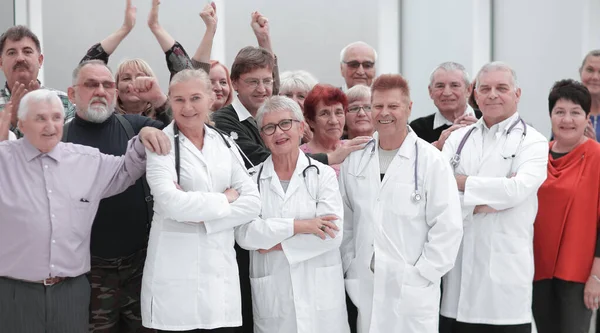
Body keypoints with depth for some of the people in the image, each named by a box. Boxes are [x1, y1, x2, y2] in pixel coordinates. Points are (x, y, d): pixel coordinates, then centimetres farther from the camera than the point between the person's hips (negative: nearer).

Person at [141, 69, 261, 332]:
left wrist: (202, 217, -11)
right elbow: (172, 204, -19)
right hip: (174, 273, -4)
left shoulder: (224, 143, 10)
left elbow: (252, 202, 2)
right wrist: (225, 198, -7)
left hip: (220, 269, 4)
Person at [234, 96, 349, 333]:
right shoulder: (253, 180, 4)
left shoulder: (323, 175, 3)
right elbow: (244, 234, -9)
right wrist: (297, 226, -16)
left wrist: (276, 243, -9)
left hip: (321, 295, 0)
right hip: (272, 298, 0)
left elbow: (333, 234, -9)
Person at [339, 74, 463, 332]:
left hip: (413, 291, -4)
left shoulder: (430, 161, -6)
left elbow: (448, 227, -8)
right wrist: (350, 267, 7)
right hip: (365, 289, 4)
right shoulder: (355, 159, 7)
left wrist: (422, 274, -9)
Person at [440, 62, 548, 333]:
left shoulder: (532, 142, 2)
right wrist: (480, 204, -13)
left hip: (505, 269, -3)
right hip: (457, 267, 3)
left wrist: (461, 182, -8)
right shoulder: (458, 138, 12)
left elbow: (518, 188, -16)